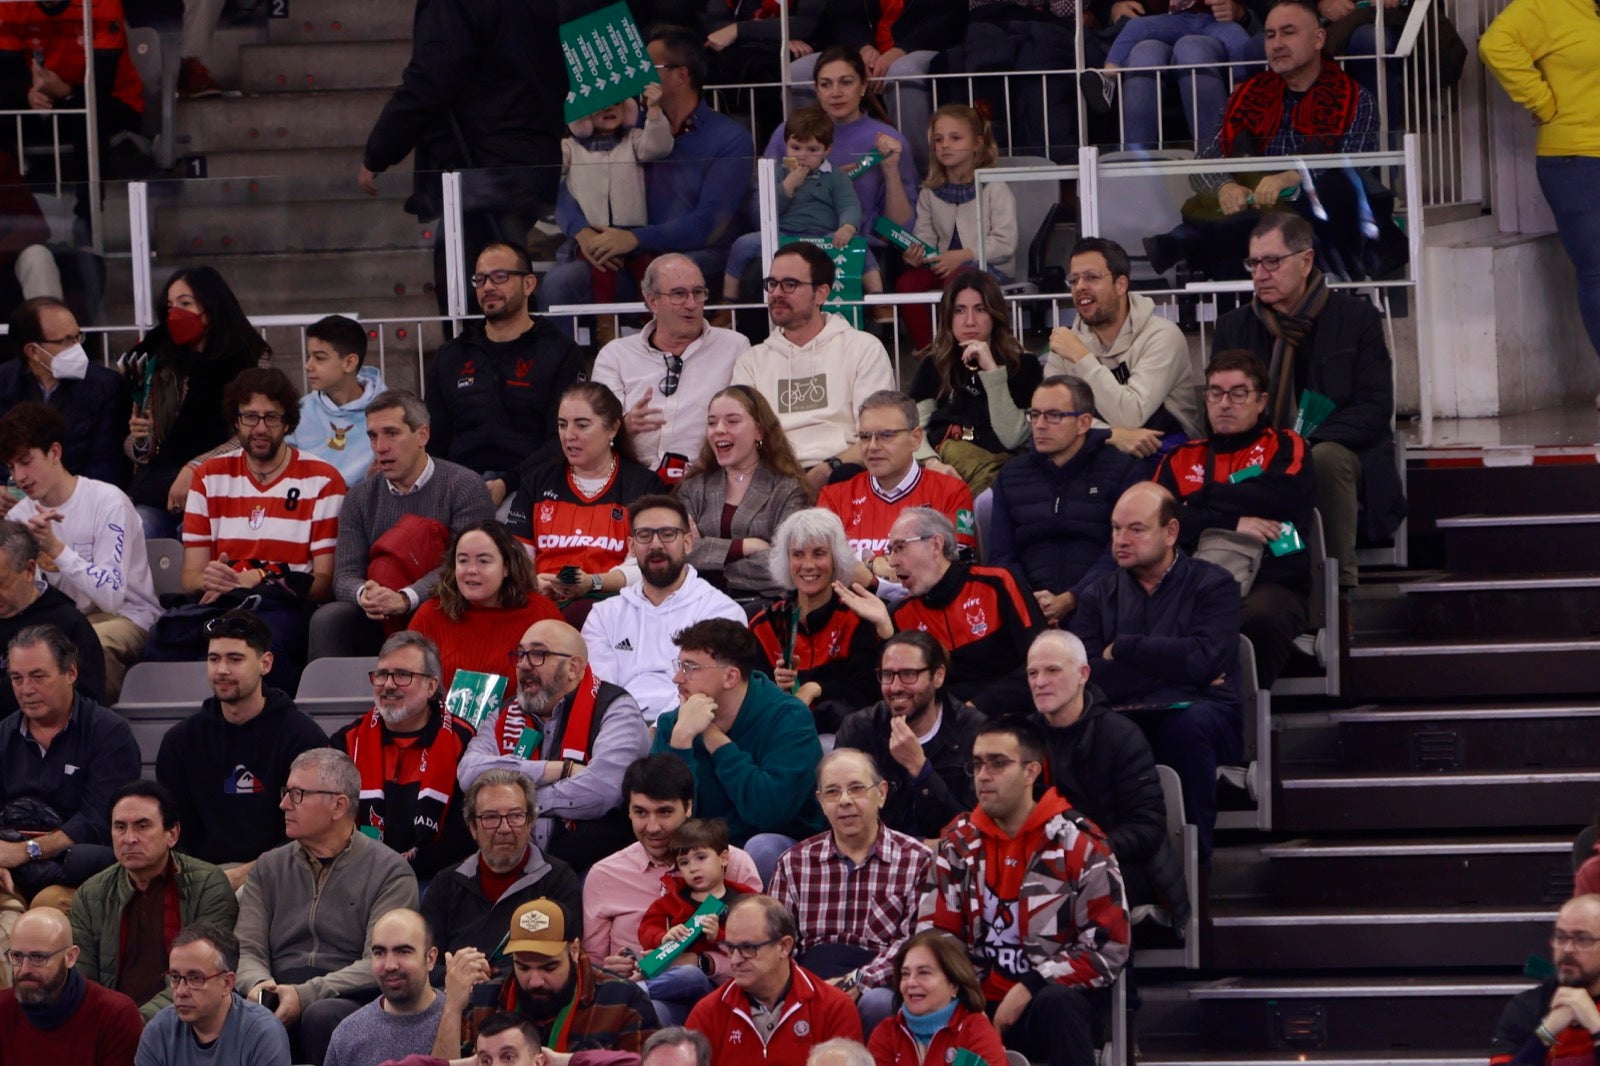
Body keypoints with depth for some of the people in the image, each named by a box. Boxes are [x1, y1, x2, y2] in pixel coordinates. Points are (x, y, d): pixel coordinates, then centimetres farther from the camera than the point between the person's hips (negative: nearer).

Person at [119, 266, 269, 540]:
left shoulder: (251, 361, 5)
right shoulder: (162, 366, 19)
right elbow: (138, 451, 24)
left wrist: (195, 468, -17)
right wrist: (137, 440, 0)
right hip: (154, 491, 3)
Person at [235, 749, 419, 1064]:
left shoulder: (390, 872, 5)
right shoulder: (268, 868, 22)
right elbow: (247, 949, 11)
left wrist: (305, 995, -20)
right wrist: (257, 985, -14)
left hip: (352, 1004, -2)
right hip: (280, 1004, 2)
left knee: (322, 1016, -39)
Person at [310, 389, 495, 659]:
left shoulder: (465, 488, -2)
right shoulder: (359, 499, 12)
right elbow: (345, 575, 3)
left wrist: (404, 600, -30)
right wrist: (363, 594, -23)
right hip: (376, 621, 3)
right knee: (327, 619, -27)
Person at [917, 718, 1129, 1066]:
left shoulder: (1078, 842, -3)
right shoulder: (957, 843, 9)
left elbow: (1108, 947, -7)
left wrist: (1030, 988, -16)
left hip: (1057, 996, -2)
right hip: (980, 1004, 3)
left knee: (1057, 1003, -39)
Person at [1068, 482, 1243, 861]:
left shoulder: (1212, 585, 7)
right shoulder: (1100, 596, 16)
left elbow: (1203, 659, -12)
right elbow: (1087, 676, -2)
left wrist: (1122, 648, -2)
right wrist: (1171, 668, -8)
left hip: (1197, 716, -1)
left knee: (1189, 725, -38)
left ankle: (1193, 856, -24)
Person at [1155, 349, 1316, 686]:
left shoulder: (1286, 447, 19)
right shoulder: (1180, 459, 24)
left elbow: (1284, 494, -4)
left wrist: (1203, 497, 7)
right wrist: (1231, 524, -5)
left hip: (1269, 584, -1)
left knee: (1260, 618, -38)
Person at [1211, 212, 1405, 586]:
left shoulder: (1357, 318, 3)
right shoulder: (1234, 327, 12)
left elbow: (1375, 408, -5)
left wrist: (1306, 442, -20)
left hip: (1341, 456, -1)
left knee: (1326, 458, -38)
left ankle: (1340, 581, -28)